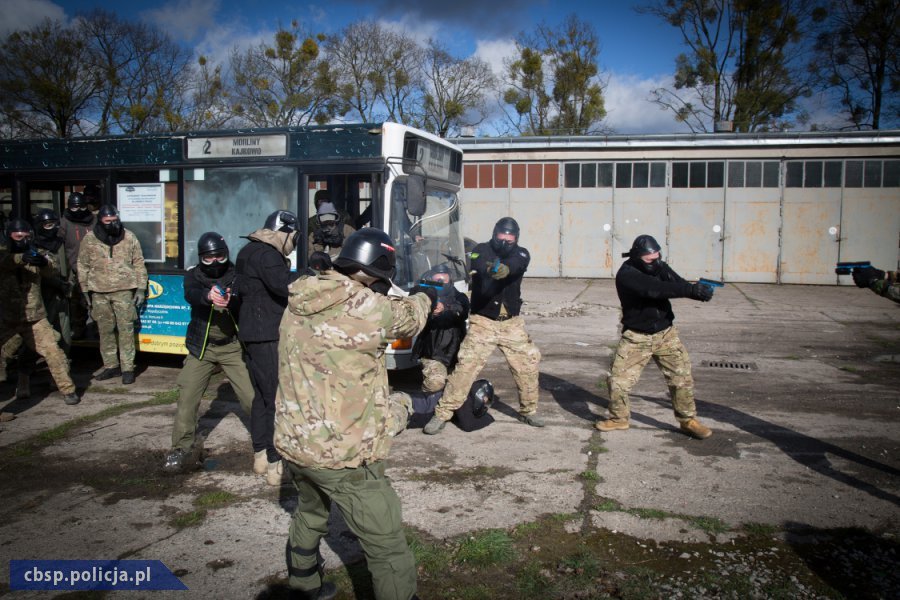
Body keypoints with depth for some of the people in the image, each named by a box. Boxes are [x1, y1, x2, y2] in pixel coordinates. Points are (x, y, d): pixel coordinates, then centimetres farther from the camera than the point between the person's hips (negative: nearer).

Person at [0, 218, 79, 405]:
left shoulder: (34, 255, 8)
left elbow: (49, 271, -13)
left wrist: (44, 262, -37)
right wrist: (21, 258, -46)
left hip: (34, 318, 2)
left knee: (53, 351, -3)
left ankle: (67, 389, 8)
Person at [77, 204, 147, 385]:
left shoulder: (129, 237, 0)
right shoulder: (89, 239, 2)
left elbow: (139, 264, 4)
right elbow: (83, 266, 8)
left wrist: (141, 289, 0)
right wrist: (85, 290, 6)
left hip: (124, 290, -2)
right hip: (99, 292, 2)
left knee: (126, 329, -4)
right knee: (105, 330, 10)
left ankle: (127, 368, 3)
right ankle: (110, 366, 21)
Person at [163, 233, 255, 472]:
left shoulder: (236, 275, -4)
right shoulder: (194, 275, -1)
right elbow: (190, 294, -24)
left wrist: (230, 301, -41)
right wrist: (208, 296, -47)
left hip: (233, 347, -1)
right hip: (201, 348, 1)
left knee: (251, 395, -6)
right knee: (187, 397, -3)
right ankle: (183, 446, 14)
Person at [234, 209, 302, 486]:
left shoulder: (252, 251, 18)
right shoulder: (265, 254, -15)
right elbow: (284, 286, -27)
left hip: (254, 335, 11)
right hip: (267, 337, -11)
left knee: (262, 396, 17)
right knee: (278, 399, -8)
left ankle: (260, 456, 26)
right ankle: (276, 465, -5)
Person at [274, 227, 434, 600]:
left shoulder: (299, 303, 1)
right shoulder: (368, 308, -19)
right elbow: (407, 317, 3)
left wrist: (413, 298, 22)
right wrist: (424, 297, 25)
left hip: (293, 442, 8)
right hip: (342, 454, -8)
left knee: (310, 513, 34)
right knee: (388, 550, 4)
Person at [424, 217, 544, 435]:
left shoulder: (520, 254, -4)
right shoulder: (480, 251, -3)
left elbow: (516, 263, -28)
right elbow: (479, 267, -22)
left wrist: (504, 268, -50)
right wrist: (493, 269, -45)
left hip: (512, 323, 3)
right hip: (483, 321, -3)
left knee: (528, 363, 5)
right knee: (466, 365, -11)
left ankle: (529, 411, 26)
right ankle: (442, 414, -3)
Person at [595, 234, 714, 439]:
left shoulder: (659, 266, -2)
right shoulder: (626, 274, -21)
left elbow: (678, 284, -9)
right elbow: (655, 289, -34)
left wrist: (699, 291, -31)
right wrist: (692, 289, -38)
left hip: (665, 333, 4)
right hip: (636, 337, -4)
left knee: (682, 376, 0)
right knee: (618, 378, -3)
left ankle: (688, 420, 17)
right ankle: (618, 418, 20)